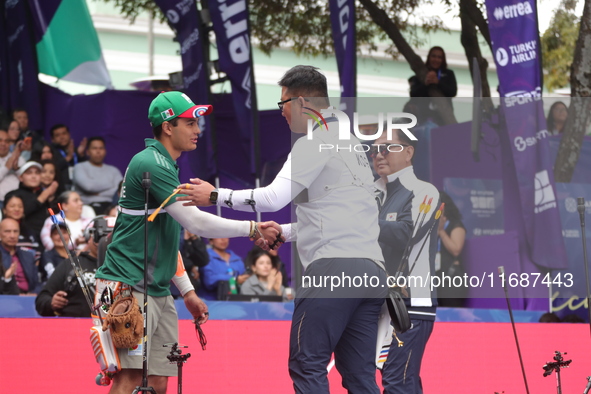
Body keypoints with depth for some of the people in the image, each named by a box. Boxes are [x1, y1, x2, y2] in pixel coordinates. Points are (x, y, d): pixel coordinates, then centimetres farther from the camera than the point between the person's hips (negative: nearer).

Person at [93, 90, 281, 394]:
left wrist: (187, 292, 24)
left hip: (158, 293, 10)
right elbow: (195, 222, -19)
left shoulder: (165, 165, 20)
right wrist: (252, 229, -11)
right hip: (128, 289, -10)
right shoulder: (151, 163, -13)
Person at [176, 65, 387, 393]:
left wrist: (216, 196, -4)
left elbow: (275, 197, -14)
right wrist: (283, 232, 38)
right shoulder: (350, 143, 25)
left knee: (307, 366, -7)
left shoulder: (315, 142, -4)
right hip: (372, 267, 9)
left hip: (334, 265, -9)